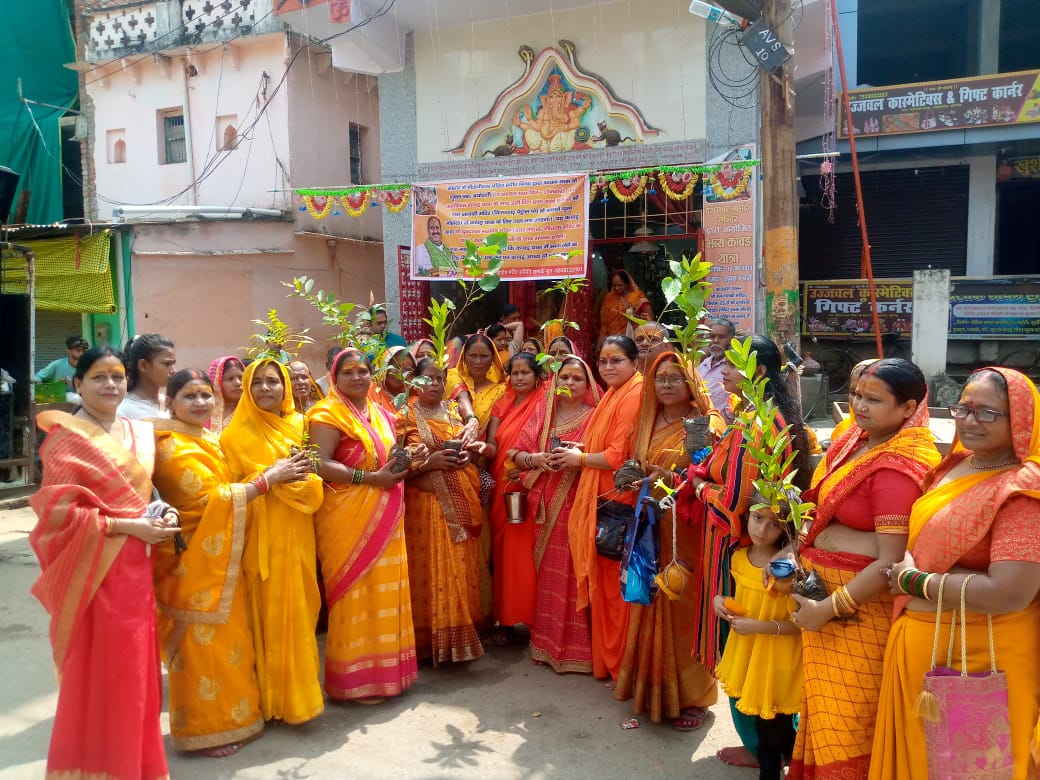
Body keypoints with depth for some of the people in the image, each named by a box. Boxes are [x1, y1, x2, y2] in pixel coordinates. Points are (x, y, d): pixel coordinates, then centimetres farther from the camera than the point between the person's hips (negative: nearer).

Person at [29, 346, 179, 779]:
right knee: (98, 672, 3)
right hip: (94, 571, -6)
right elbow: (60, 511, -15)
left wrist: (161, 513, 0)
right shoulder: (65, 437, -9)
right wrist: (126, 526, -18)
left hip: (136, 566, 7)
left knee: (134, 667, 13)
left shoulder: (139, 433, 12)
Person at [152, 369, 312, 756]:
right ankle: (205, 729, 13)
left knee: (222, 637, 16)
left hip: (218, 557, 9)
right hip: (196, 560, -9)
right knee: (204, 642, 0)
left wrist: (274, 473, 3)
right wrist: (268, 478, -18)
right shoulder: (173, 448, -16)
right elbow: (210, 498, -20)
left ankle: (223, 715, 29)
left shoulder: (209, 440, 13)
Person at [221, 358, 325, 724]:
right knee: (270, 609, -4)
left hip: (296, 531, 5)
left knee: (299, 606, 10)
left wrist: (304, 477, -4)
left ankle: (299, 686, 25)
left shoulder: (298, 424, 12)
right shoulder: (238, 433, -3)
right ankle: (275, 694, 8)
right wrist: (273, 476, -18)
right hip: (262, 534, -5)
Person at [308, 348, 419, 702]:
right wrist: (369, 478, -23)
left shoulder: (381, 414, 16)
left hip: (384, 518, 7)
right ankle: (355, 678, 10)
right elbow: (322, 465, -18)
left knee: (385, 590, 11)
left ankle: (384, 667, 24)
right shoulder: (328, 414, -8)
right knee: (355, 592, -2)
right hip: (347, 518, -7)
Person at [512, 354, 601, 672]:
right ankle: (546, 640, 19)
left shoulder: (595, 418, 1)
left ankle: (576, 645, 8)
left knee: (573, 574, -3)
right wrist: (535, 459, -12)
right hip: (545, 506, 3)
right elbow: (517, 454, 8)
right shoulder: (542, 414, 11)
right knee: (547, 573, 8)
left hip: (578, 505, -3)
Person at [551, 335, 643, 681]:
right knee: (603, 579, 15)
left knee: (616, 581, 1)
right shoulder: (614, 394, 15)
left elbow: (619, 456, -20)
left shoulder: (633, 396, -16)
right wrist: (579, 449, 5)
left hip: (619, 500, -9)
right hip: (602, 497, 9)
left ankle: (620, 663, 15)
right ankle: (607, 656, 28)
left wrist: (579, 459, -5)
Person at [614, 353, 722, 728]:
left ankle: (691, 695, 14)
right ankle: (651, 685, 26)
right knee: (651, 606, 10)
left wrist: (673, 479, -24)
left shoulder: (708, 424, -6)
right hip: (652, 525, 5)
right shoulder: (648, 423, 13)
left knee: (685, 606, -1)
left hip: (688, 527, -5)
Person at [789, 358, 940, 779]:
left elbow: (890, 560, -24)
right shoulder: (854, 439, 4)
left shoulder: (899, 465, -22)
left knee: (849, 712, 9)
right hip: (822, 585, 8)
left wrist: (830, 608, -19)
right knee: (825, 700, 22)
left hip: (862, 602, -8)